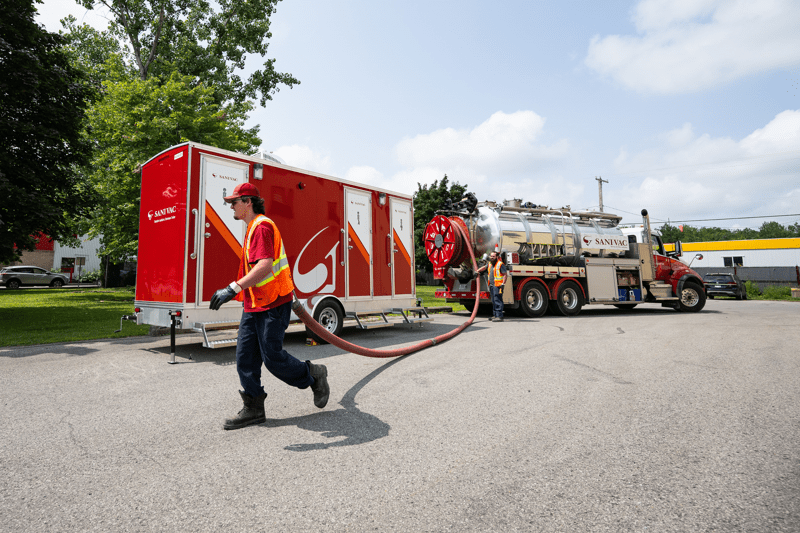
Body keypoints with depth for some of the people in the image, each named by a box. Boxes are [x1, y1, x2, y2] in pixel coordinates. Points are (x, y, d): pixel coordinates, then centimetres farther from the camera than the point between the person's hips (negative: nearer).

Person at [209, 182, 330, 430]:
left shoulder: (261, 226, -15)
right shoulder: (253, 228, 20)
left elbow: (265, 265, -29)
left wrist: (233, 288, -33)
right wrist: (237, 290, 27)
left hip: (272, 305, -10)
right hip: (254, 305, 10)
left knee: (273, 357, -5)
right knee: (245, 357, 8)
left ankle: (314, 376, 17)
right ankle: (253, 409, 17)